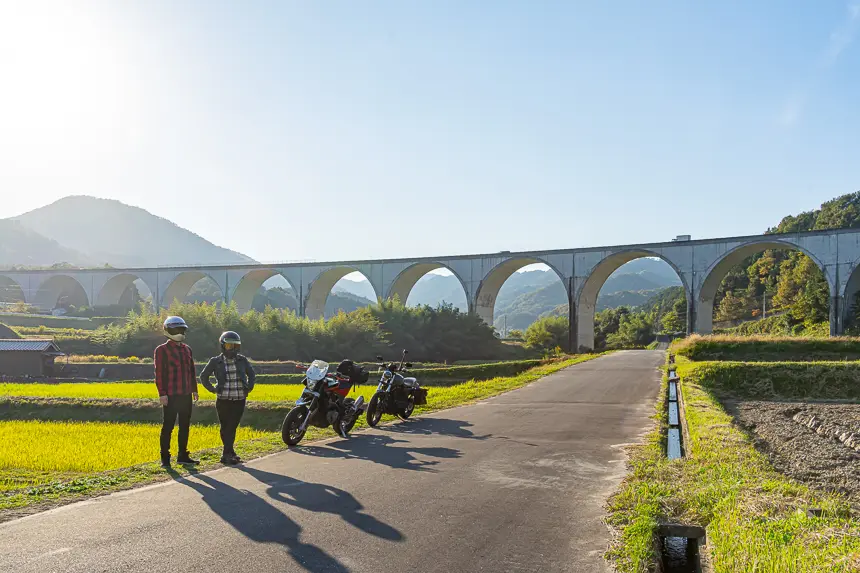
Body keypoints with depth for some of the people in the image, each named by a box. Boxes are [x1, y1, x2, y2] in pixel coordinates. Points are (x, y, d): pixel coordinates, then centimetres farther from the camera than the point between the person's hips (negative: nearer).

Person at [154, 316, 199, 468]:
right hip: (171, 396, -6)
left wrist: (194, 389, 15)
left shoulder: (187, 349, 14)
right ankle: (165, 458, 7)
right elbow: (159, 373, -10)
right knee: (168, 427, -1)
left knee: (185, 425, 11)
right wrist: (162, 393, -15)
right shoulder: (162, 350, -5)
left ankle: (183, 455, 20)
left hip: (186, 395, 6)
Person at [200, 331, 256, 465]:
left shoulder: (242, 360, 6)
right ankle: (229, 452, 12)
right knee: (225, 427, 3)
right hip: (223, 401, -1)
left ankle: (227, 454, 8)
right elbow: (203, 376, 12)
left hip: (239, 401, 1)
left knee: (232, 427, 2)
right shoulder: (216, 362, 1)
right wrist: (212, 389, 3)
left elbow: (251, 375, 21)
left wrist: (248, 388, 8)